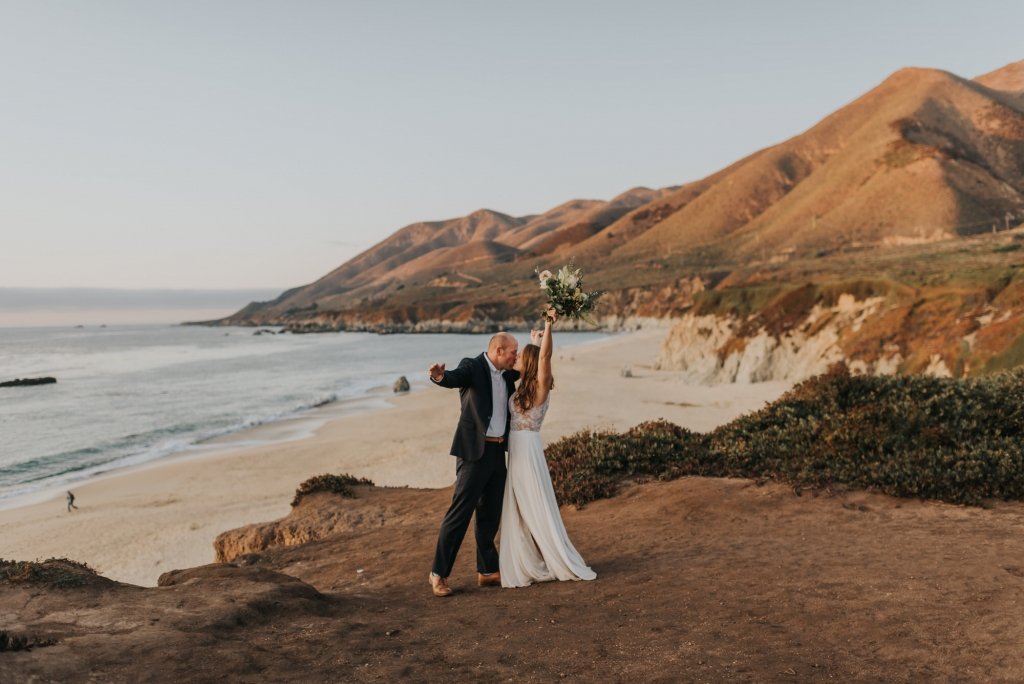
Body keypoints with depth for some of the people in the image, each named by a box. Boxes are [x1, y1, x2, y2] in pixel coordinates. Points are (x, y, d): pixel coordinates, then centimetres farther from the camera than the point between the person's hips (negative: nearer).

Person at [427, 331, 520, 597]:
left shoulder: (506, 374, 13)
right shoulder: (472, 367, -9)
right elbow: (454, 378, -31)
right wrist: (439, 376, -52)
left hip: (498, 452, 8)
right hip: (475, 451, -8)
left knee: (490, 515, 14)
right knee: (460, 512, -6)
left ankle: (487, 571, 24)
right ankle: (439, 573, 3)